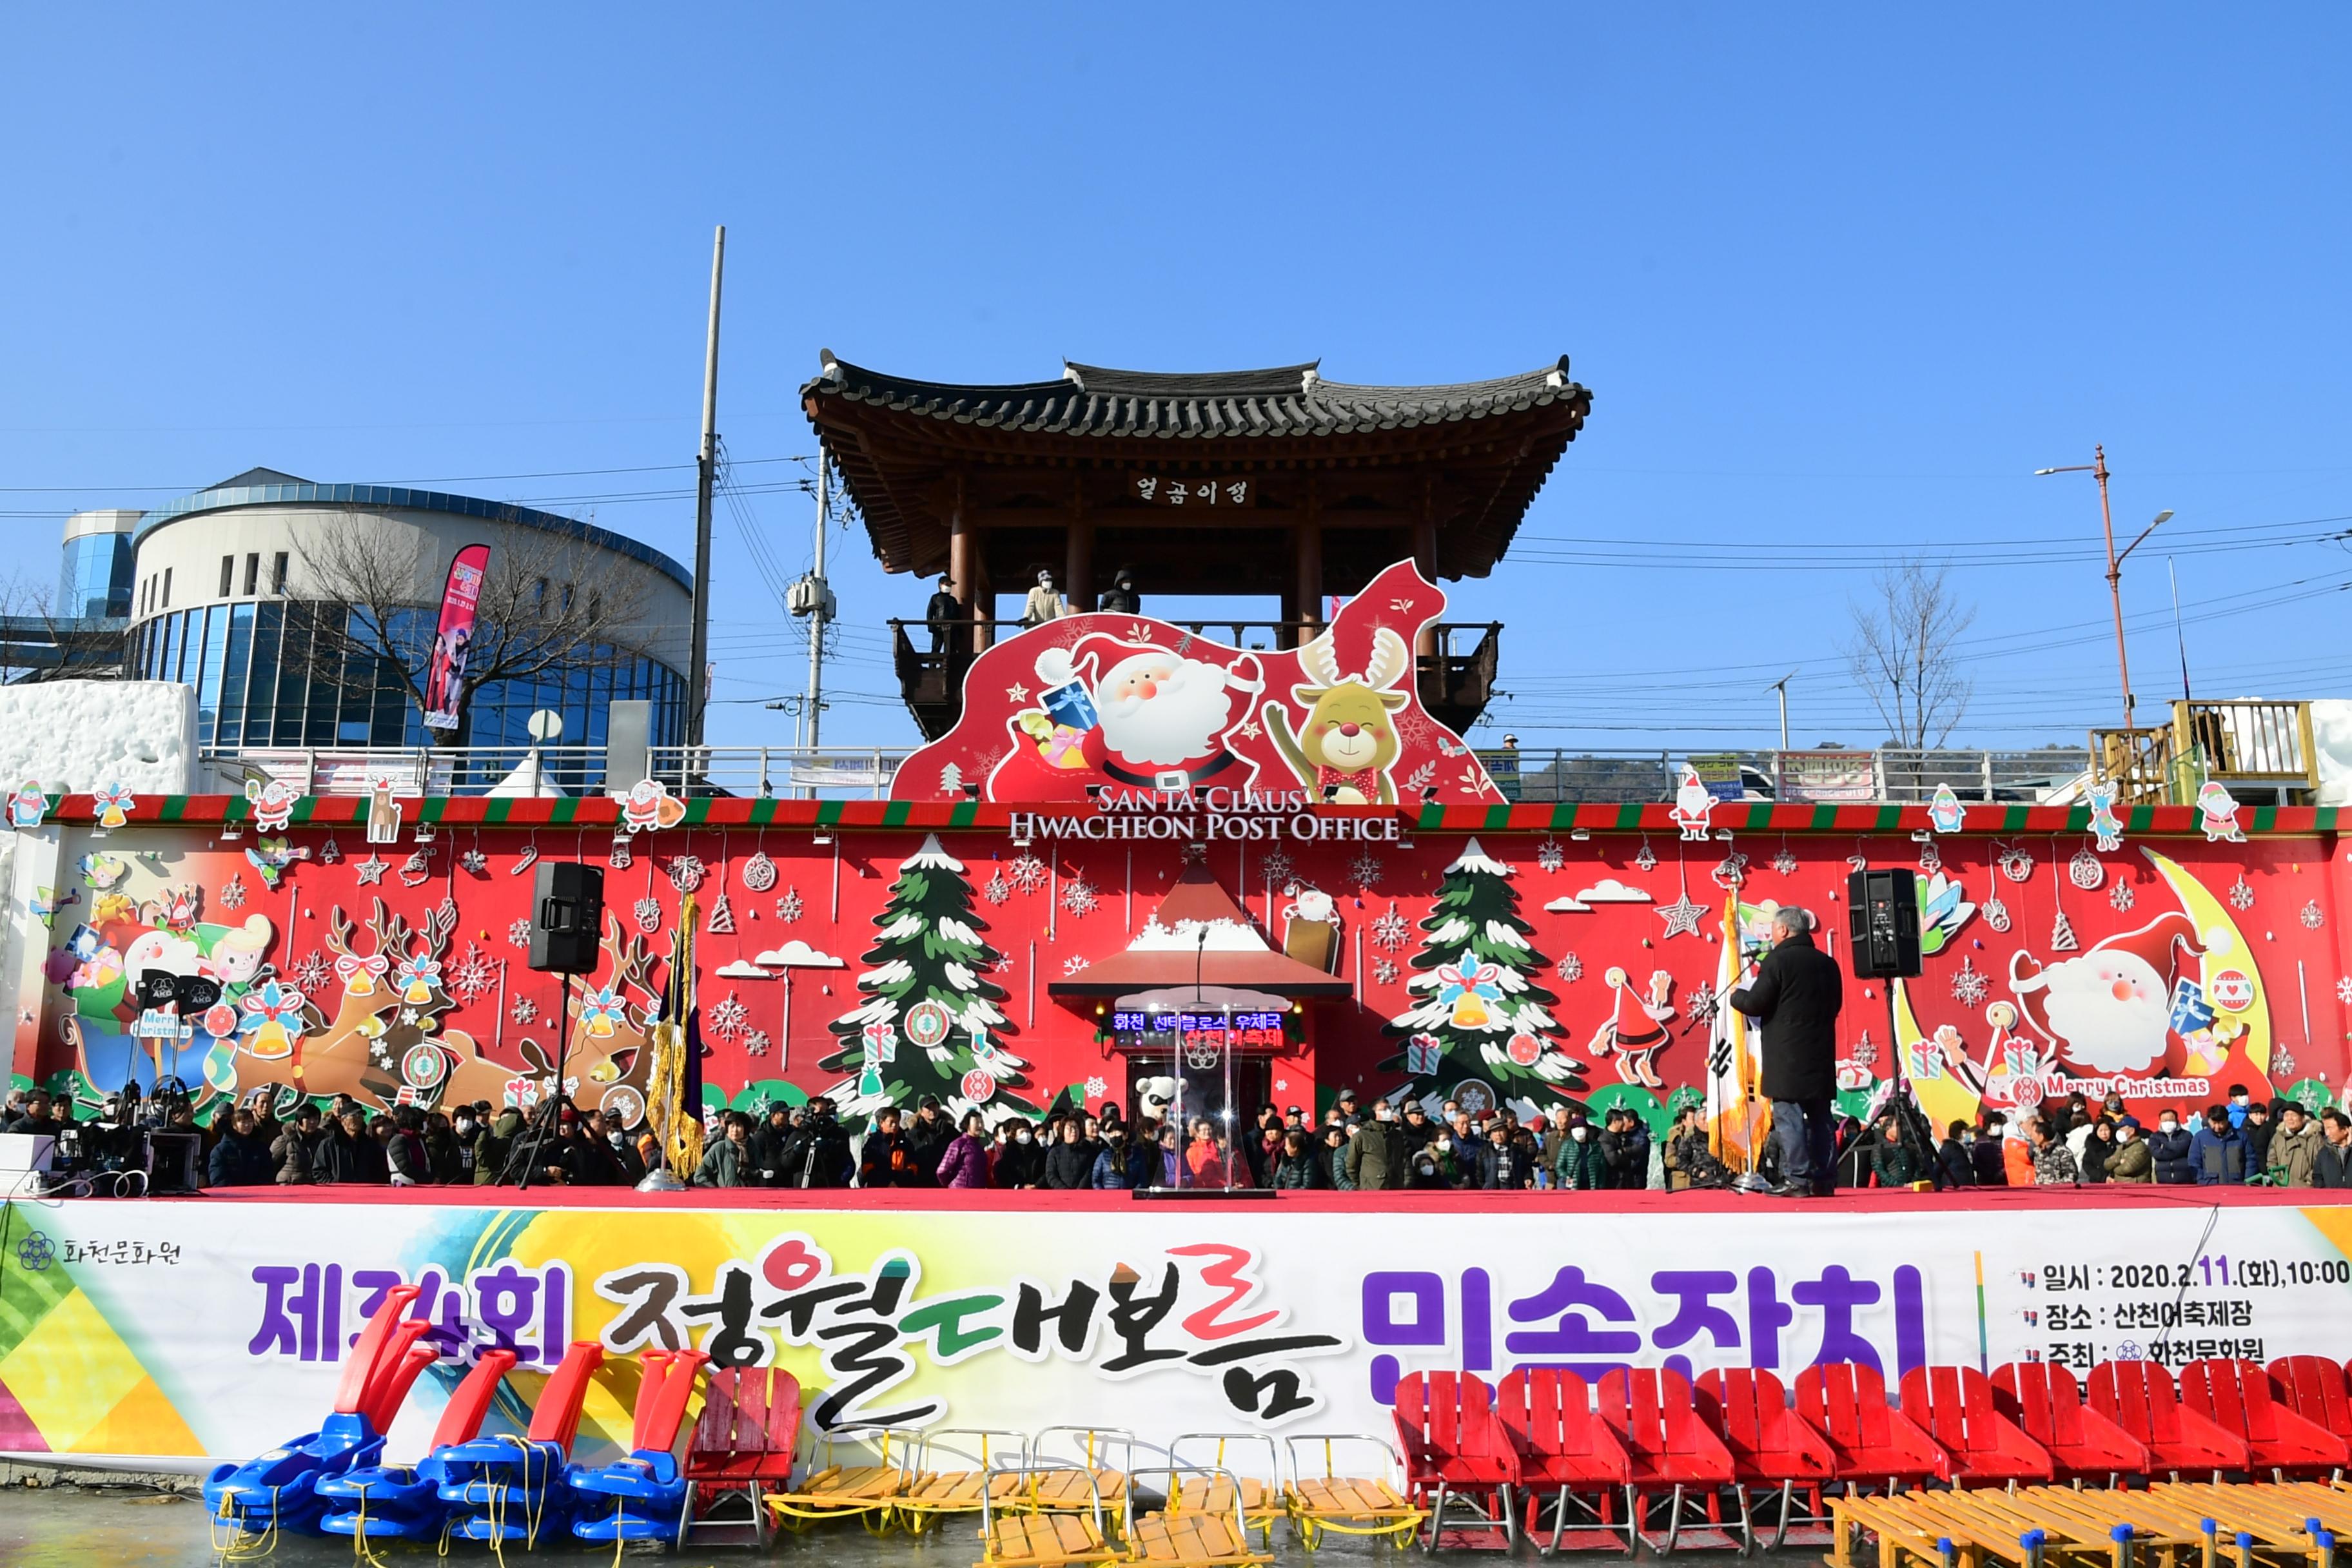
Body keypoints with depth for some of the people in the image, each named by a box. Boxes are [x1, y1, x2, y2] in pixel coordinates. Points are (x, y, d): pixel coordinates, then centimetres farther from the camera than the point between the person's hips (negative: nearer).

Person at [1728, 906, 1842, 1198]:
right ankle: (1822, 1180, 12)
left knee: (1789, 1117, -4)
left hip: (1787, 1056, -7)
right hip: (1821, 1055, 7)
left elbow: (1755, 1004, -12)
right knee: (1820, 1119, 10)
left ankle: (1797, 1180, -7)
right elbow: (1835, 1004, 20)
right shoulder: (1827, 963, 11)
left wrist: (1737, 996, 8)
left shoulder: (1778, 960, -10)